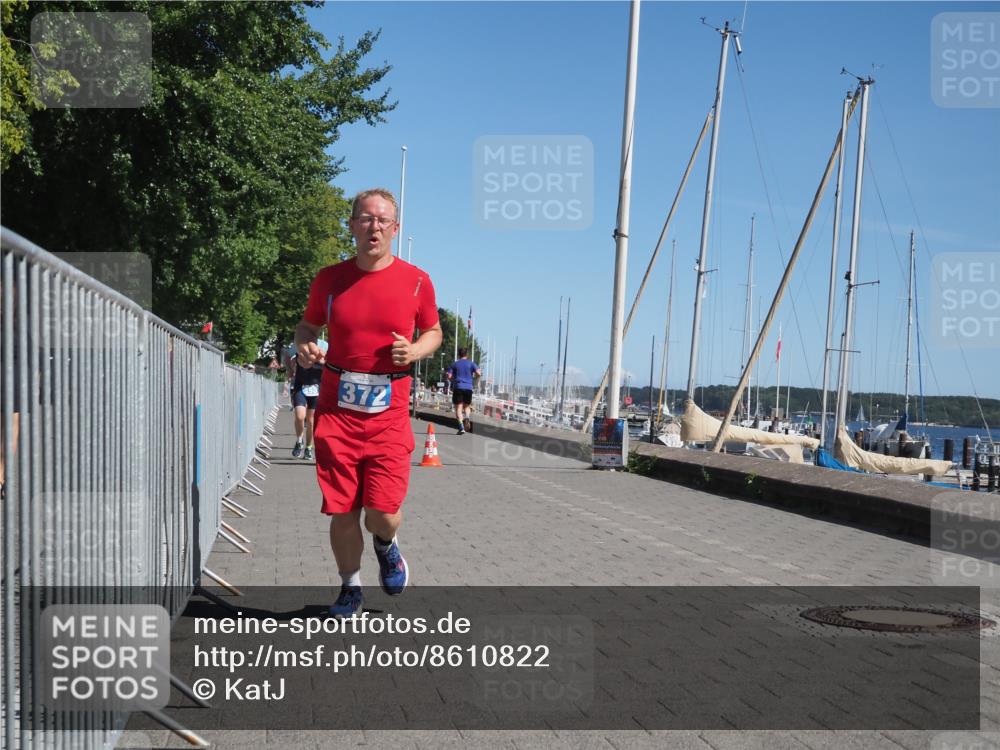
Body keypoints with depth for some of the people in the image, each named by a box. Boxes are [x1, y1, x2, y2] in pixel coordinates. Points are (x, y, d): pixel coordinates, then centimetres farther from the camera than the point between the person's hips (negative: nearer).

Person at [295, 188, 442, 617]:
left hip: (388, 416, -1)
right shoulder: (329, 279, 4)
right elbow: (308, 324, 18)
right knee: (342, 512, 5)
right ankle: (350, 588, 28)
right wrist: (304, 345, -4)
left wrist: (415, 351, -8)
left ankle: (386, 545, 28)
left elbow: (433, 332, 14)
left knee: (383, 513, -9)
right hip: (336, 413, 1)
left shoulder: (416, 281, 2)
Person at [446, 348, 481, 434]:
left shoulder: (455, 364, 8)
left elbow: (449, 376, 1)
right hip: (468, 388, 1)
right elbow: (478, 373, -6)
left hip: (458, 387, -1)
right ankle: (467, 418, -13)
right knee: (467, 406, 19)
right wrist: (473, 378, 13)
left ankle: (461, 427, -15)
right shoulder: (471, 364, 8)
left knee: (458, 407, 0)